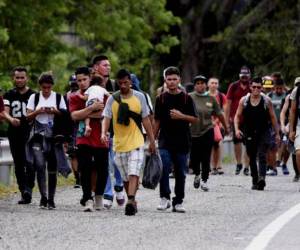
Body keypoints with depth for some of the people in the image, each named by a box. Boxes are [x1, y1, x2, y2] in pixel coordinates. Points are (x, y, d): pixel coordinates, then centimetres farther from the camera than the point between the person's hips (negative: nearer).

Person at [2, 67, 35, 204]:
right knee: (18, 165, 5)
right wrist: (11, 119, -23)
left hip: (29, 133, -3)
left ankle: (28, 188, -22)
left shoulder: (33, 95, 6)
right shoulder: (9, 95, 11)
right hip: (14, 134, 3)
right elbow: (5, 112, -1)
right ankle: (24, 193, 9)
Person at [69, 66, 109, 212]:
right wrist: (92, 108, -21)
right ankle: (88, 200, -14)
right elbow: (74, 116, -11)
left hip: (101, 139, 1)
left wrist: (88, 115, -11)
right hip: (84, 139, -1)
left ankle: (99, 197, 27)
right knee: (85, 170, -12)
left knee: (102, 170, 6)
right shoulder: (74, 97, 5)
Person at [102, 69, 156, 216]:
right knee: (125, 177, 9)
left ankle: (131, 201, -27)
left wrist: (151, 140, 7)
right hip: (119, 143, 2)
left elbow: (145, 120, 8)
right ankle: (132, 202, 23)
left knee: (134, 173, -17)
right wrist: (104, 133, -23)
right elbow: (107, 118, -4)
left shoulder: (139, 97, 3)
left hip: (136, 142, -2)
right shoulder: (112, 99, 3)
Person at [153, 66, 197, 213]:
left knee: (181, 173, 4)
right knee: (164, 168, -17)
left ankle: (178, 202, 13)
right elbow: (157, 121, 12)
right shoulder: (161, 99, 7)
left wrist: (181, 116, -14)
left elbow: (195, 119, 3)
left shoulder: (186, 98, 3)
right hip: (165, 141, 0)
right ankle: (164, 198, -8)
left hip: (182, 142, 0)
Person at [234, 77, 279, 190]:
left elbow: (273, 117, 4)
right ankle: (255, 180, 20)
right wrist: (237, 129, -11)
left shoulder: (266, 101, -2)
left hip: (264, 132, -3)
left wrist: (277, 134, 4)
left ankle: (262, 178, -32)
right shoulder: (244, 101, 2)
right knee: (252, 158, 10)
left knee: (262, 156, -18)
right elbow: (237, 116, 6)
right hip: (249, 133, 3)